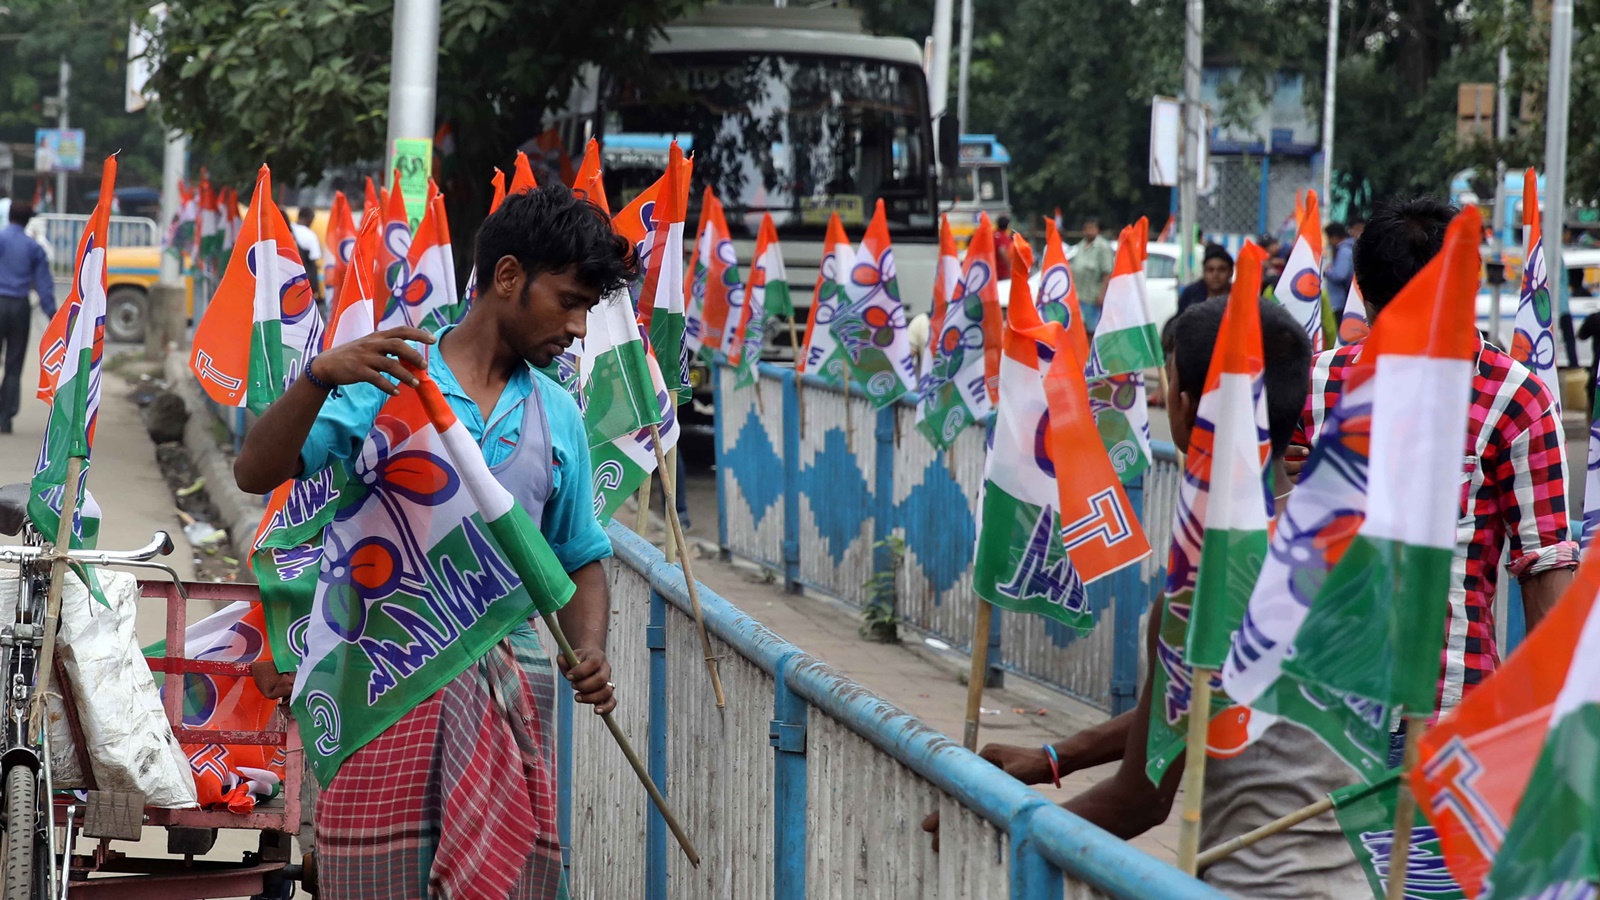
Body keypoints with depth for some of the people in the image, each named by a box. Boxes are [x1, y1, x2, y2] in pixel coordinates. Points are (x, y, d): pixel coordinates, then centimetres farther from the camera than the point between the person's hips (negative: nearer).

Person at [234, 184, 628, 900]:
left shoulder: (558, 418, 15)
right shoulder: (387, 382, 0)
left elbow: (580, 560, 20)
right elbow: (256, 474, -7)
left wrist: (590, 652, 0)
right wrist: (321, 377, -23)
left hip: (509, 683, 4)